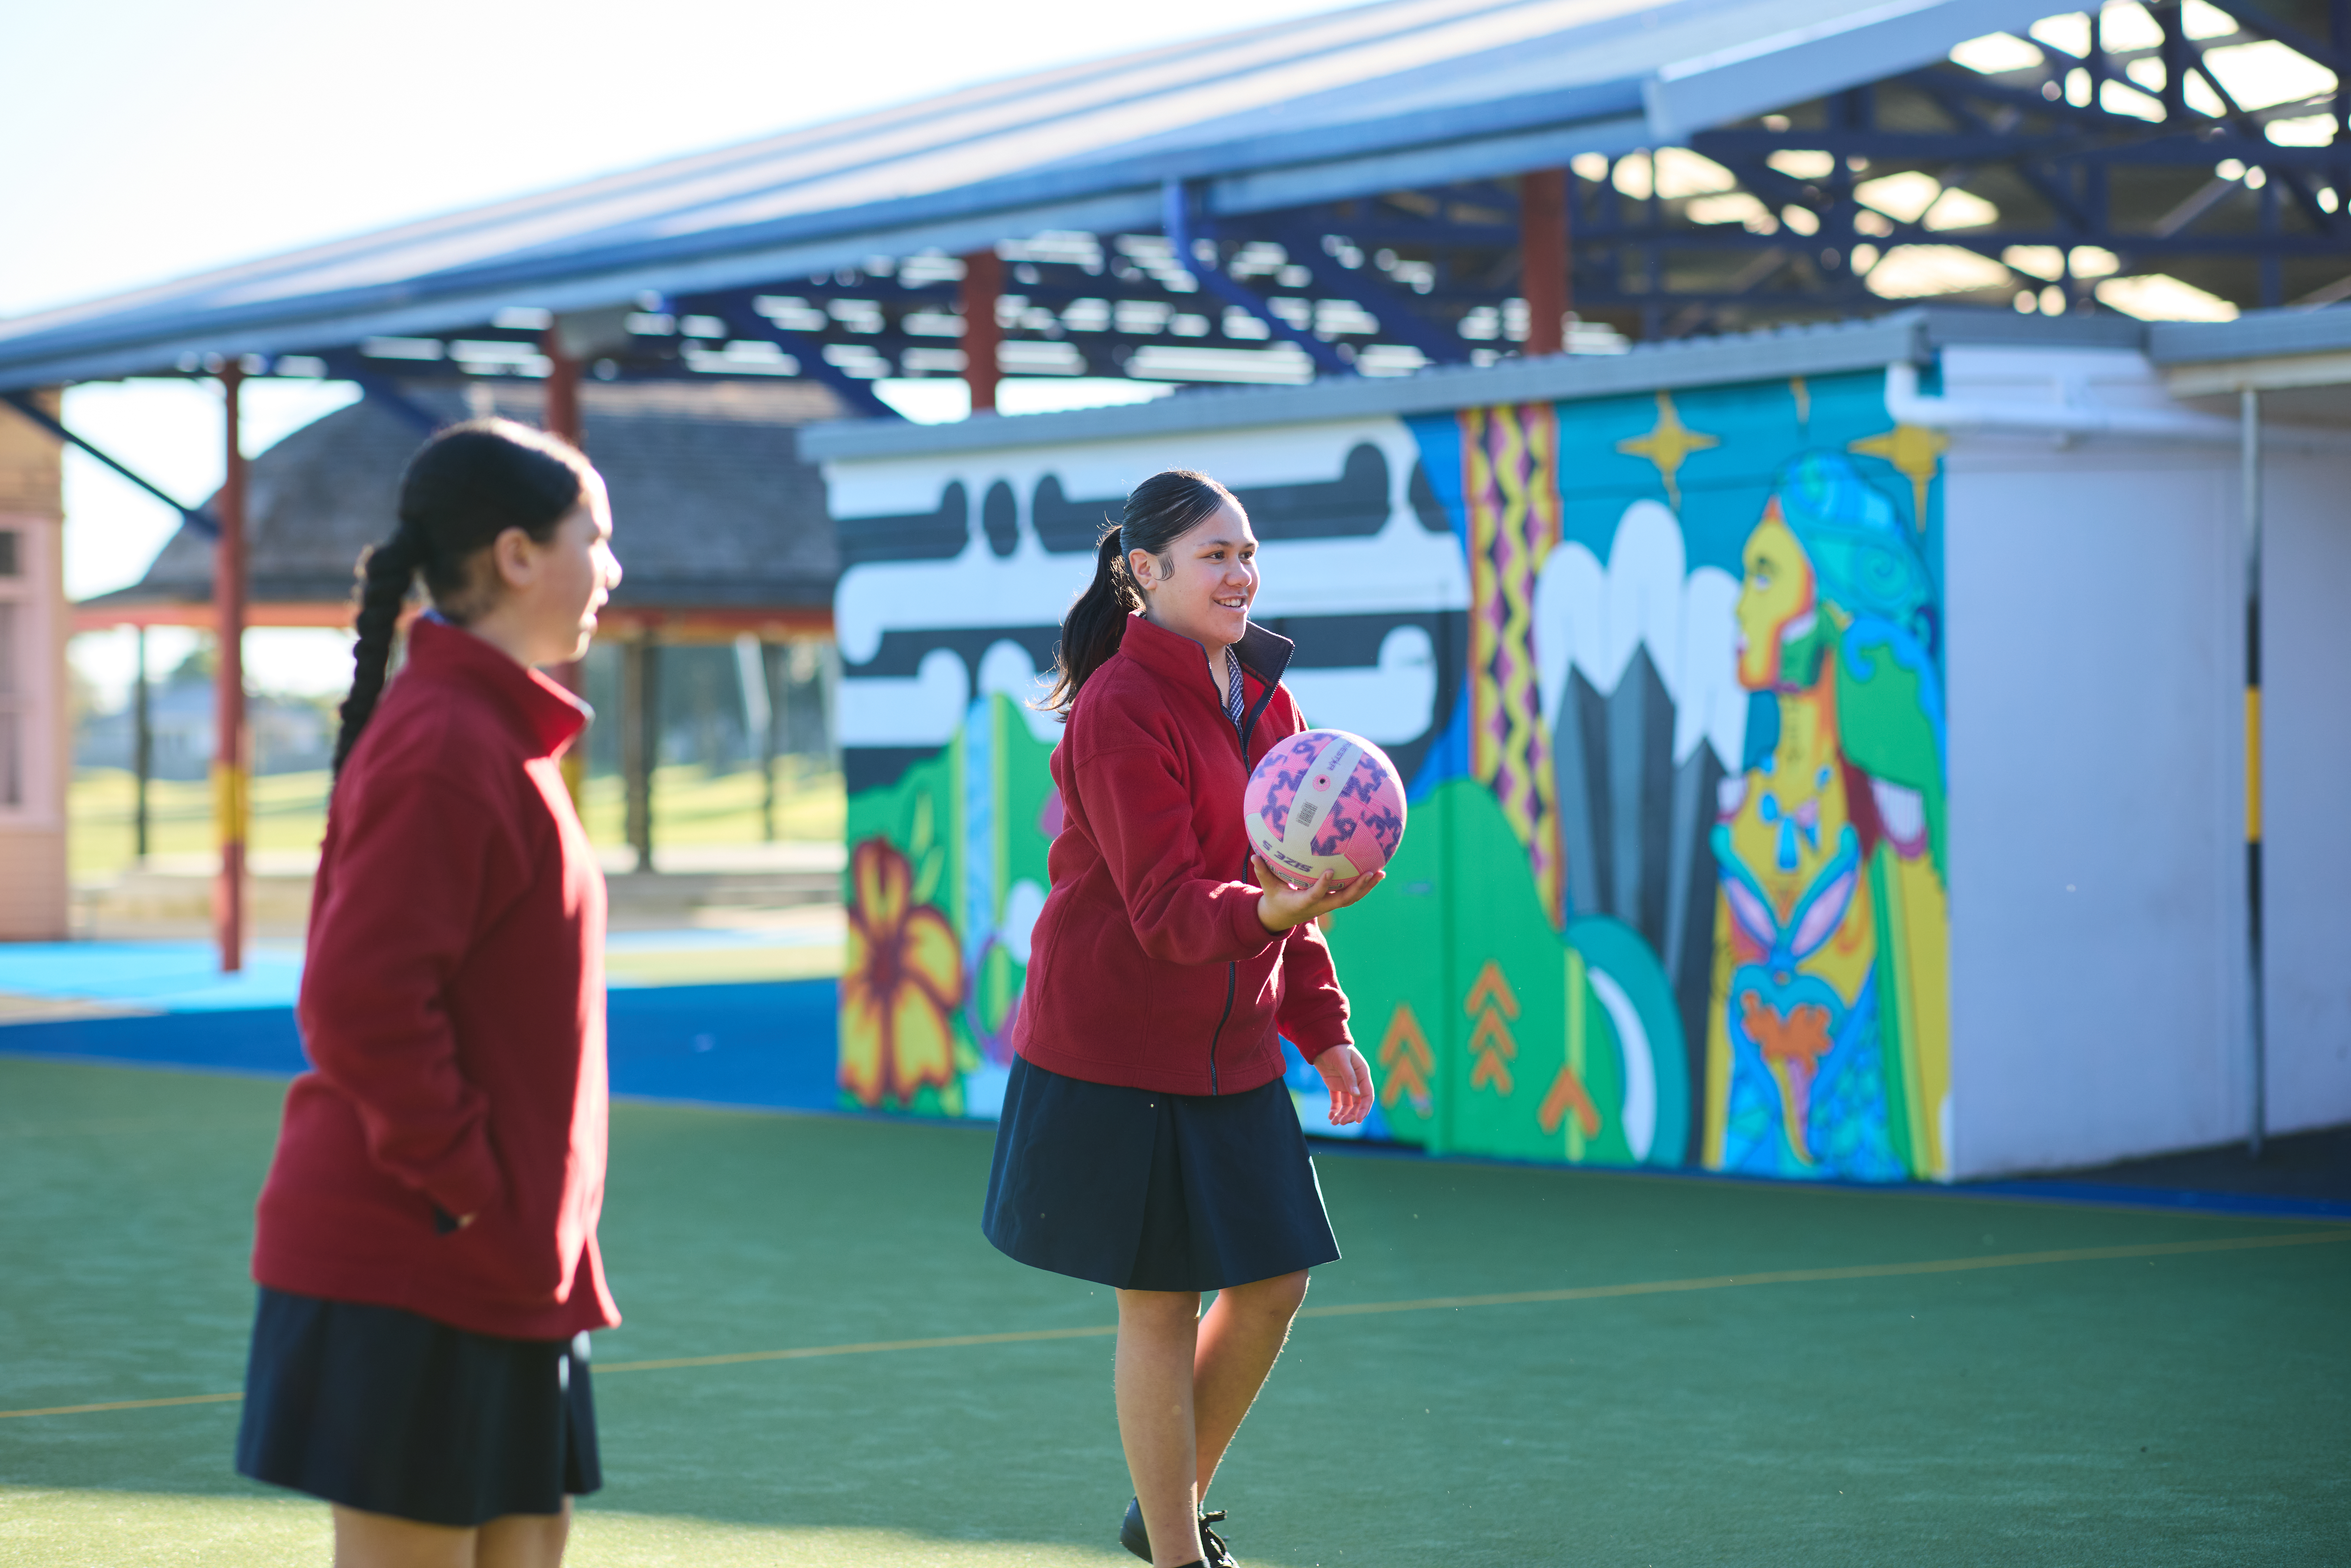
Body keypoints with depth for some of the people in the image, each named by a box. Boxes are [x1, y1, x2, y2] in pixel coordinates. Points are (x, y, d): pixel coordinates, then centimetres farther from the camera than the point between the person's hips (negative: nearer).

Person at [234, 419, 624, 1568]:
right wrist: (467, 1193, -18)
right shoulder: (445, 751, -17)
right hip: (414, 1262, -10)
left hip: (499, 1264, 10)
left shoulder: (496, 737, 14)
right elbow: (361, 1003, -24)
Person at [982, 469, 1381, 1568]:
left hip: (1230, 1052, 7)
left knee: (1275, 1279, 9)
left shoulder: (1267, 701, 8)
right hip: (1116, 1053, -7)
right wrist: (1272, 909, -41)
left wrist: (1321, 1026, 10)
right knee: (1160, 1305, 0)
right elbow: (1166, 909, -23)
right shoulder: (1120, 711, -17)